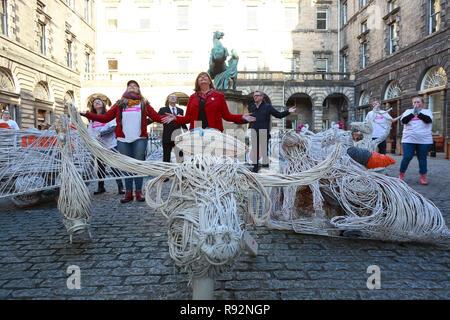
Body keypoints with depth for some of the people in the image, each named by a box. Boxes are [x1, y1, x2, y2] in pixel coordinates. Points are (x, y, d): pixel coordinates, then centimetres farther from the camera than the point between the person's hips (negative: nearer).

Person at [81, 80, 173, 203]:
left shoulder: (144, 104, 12)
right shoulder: (119, 104, 14)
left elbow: (156, 117, 2)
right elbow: (105, 118, 11)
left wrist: (169, 118, -16)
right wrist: (86, 114, 5)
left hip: (139, 139, -1)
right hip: (123, 140, 1)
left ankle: (139, 192, 6)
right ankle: (128, 193, 10)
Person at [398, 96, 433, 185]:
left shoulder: (427, 112, 12)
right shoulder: (408, 111, 12)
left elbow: (428, 120, -9)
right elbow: (403, 121, -6)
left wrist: (419, 113, -13)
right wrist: (413, 113, -15)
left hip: (424, 141, 1)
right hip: (409, 140, 0)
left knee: (422, 158, 4)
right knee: (407, 157, -5)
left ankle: (423, 178, 10)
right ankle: (401, 175, 8)